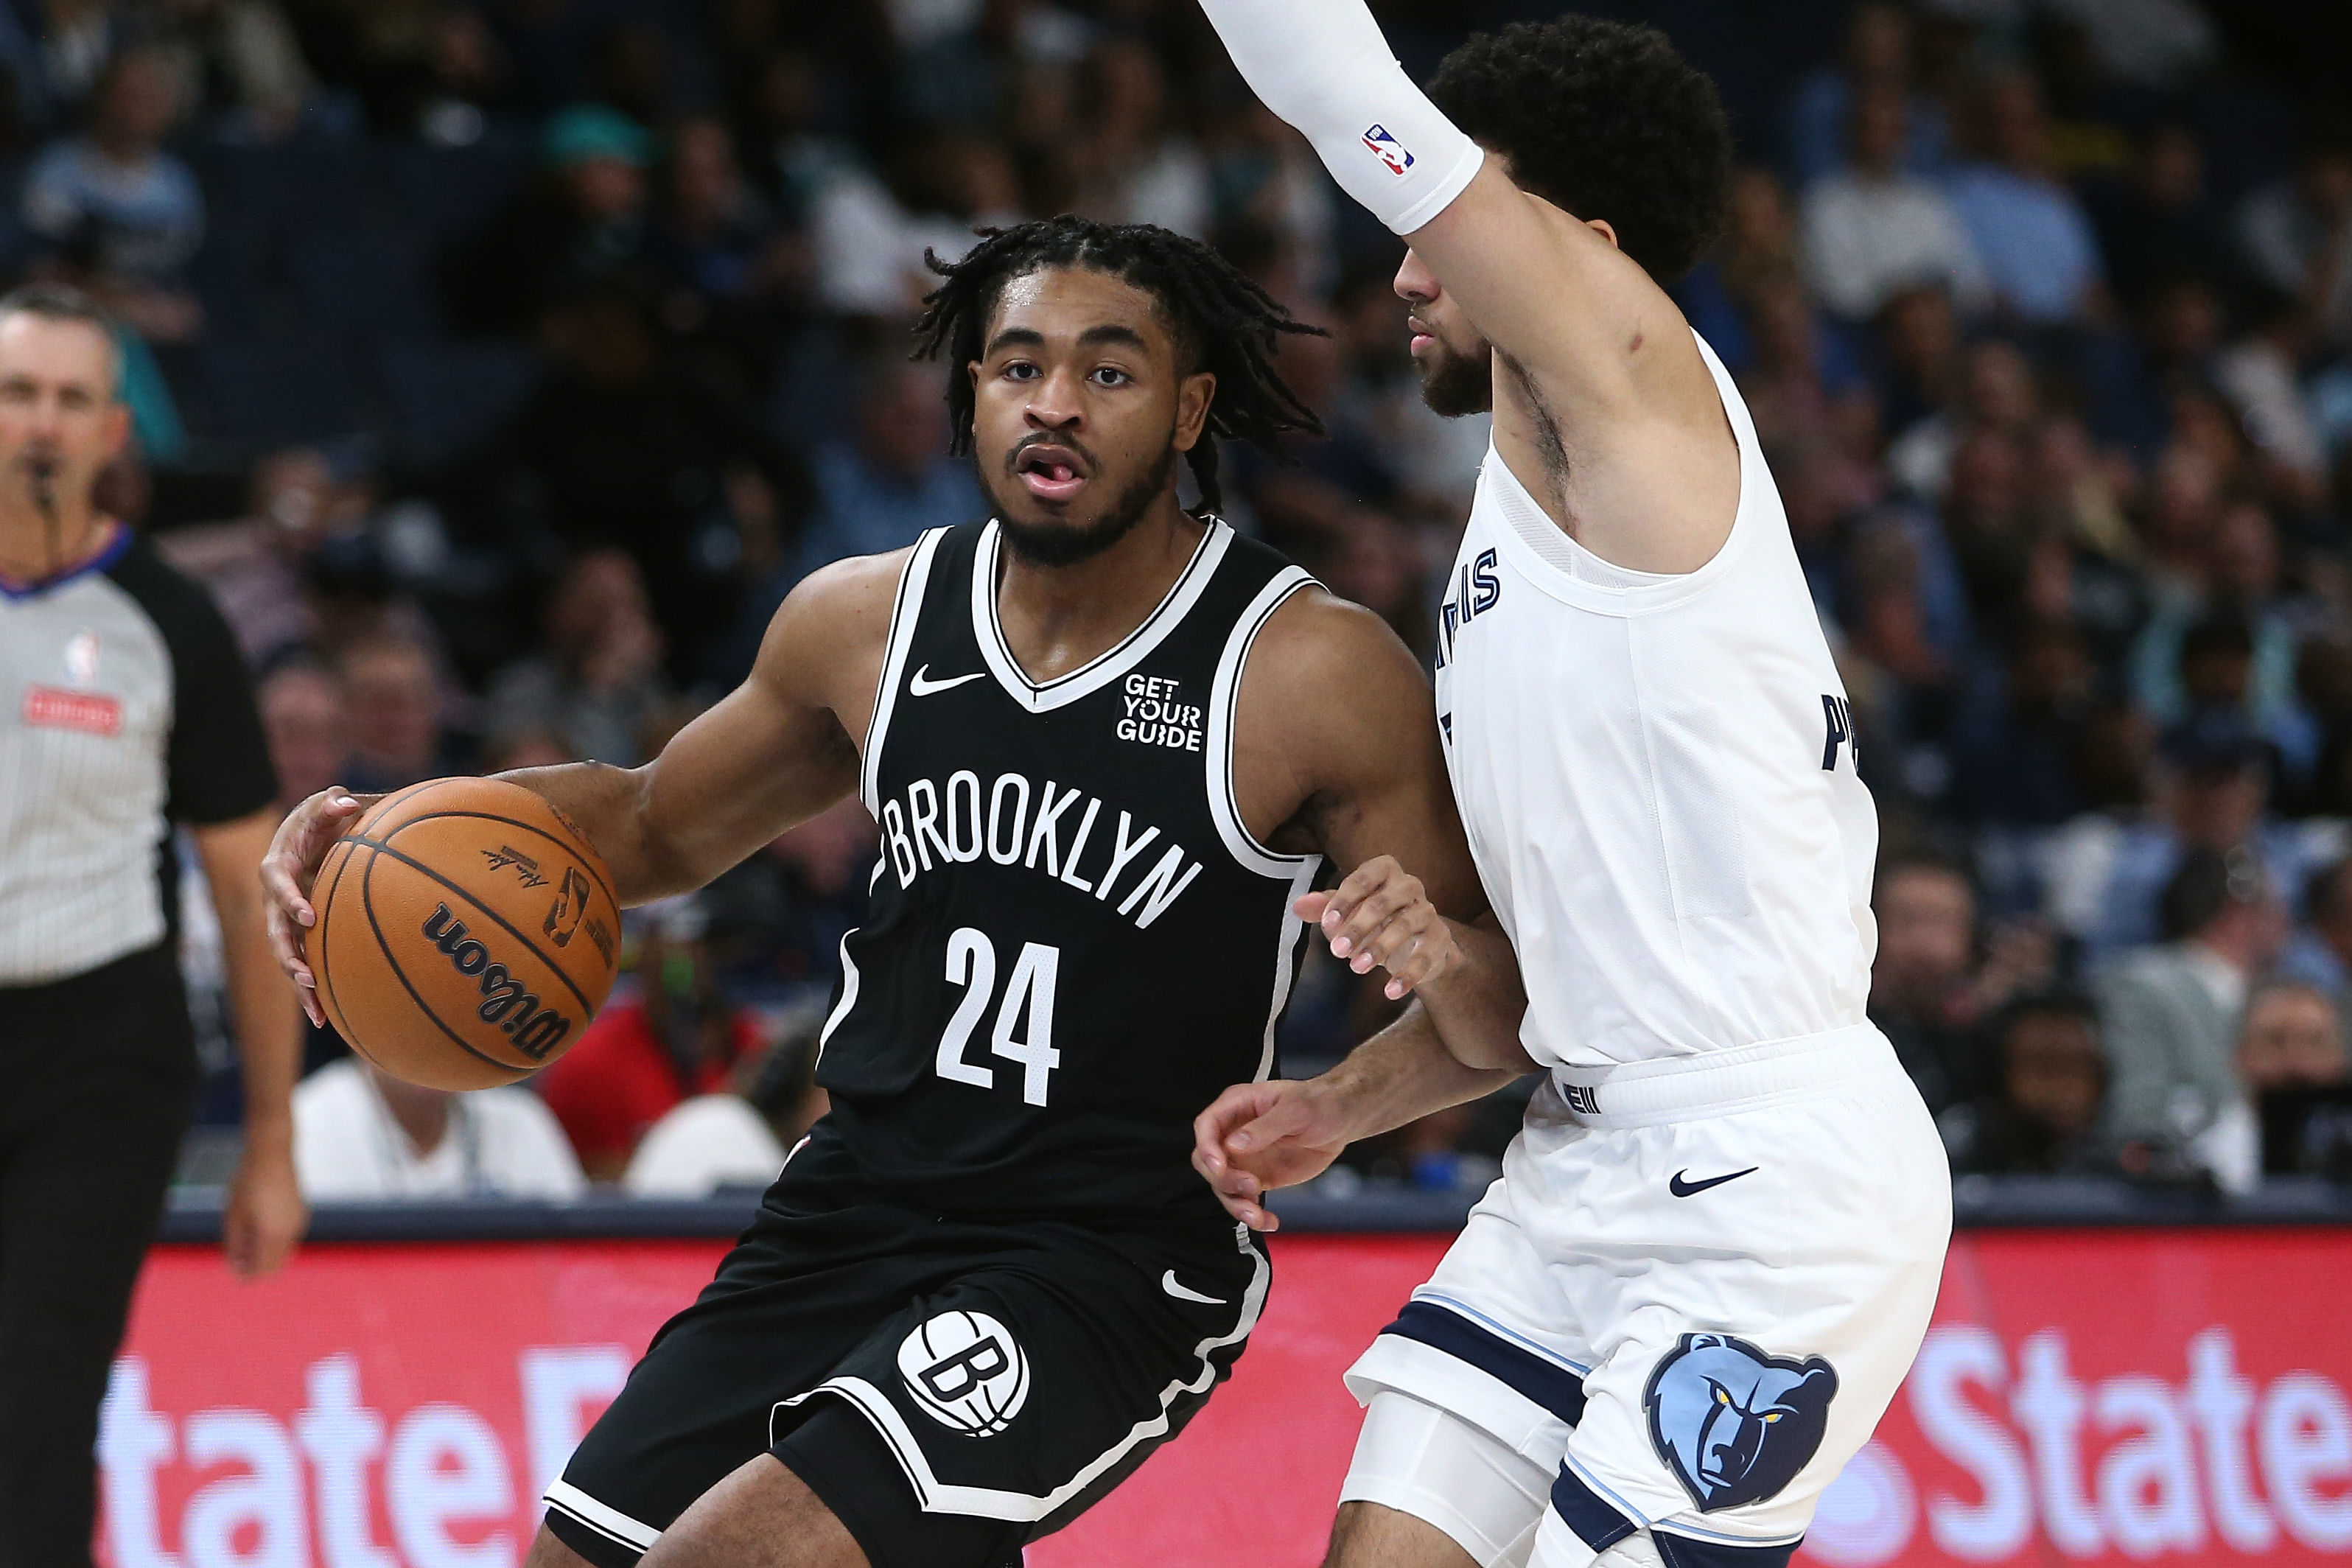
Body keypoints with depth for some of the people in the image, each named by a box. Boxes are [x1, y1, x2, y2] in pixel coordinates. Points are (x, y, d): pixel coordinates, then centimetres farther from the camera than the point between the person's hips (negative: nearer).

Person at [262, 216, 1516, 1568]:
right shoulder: (870, 619, 2)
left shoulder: (1317, 671, -13)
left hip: (1110, 1264, -6)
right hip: (854, 1207, 6)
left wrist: (1450, 967, -32)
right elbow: (658, 824, 20)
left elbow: (1502, 1026, -8)